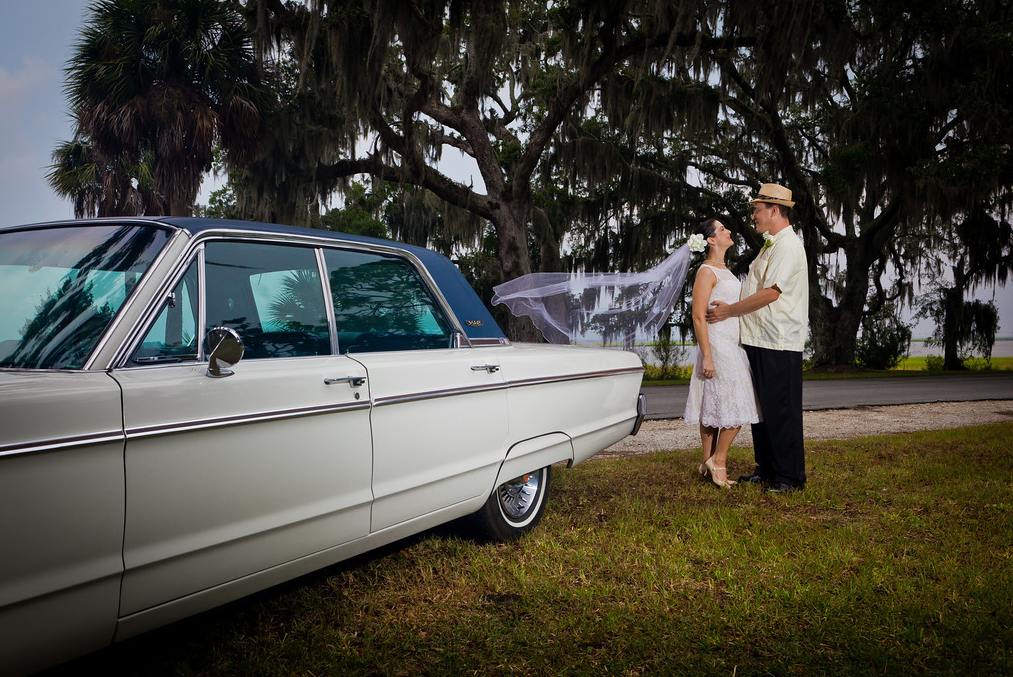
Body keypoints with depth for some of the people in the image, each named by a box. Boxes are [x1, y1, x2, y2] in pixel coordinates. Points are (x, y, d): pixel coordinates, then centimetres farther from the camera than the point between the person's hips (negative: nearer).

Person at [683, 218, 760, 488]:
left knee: (714, 406, 9)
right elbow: (698, 317, -16)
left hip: (733, 343, 9)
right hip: (717, 344, -9)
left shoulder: (724, 270, 17)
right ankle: (717, 460, 2)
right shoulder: (706, 272, -11)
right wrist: (706, 356, -21)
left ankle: (709, 462, 14)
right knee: (734, 406, -8)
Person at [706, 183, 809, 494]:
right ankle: (767, 470, 23)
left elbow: (771, 293, -20)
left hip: (779, 344, -10)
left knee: (781, 411, -5)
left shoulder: (787, 246, -12)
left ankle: (790, 476, 4)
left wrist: (729, 310, -13)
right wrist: (729, 309, 15)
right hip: (759, 340, 10)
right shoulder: (770, 245, 20)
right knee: (761, 409, 14)